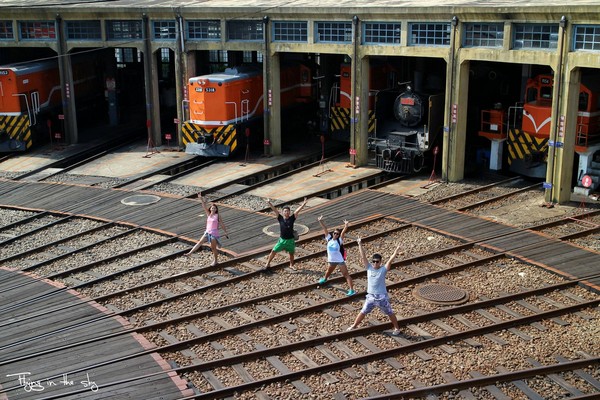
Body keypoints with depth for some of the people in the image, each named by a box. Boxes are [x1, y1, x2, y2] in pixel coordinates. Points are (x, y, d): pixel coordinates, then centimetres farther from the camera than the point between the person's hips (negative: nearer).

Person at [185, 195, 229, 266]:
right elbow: (205, 207, -2)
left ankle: (215, 261, 16)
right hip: (207, 233, 4)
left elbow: (222, 225, 2)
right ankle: (190, 252, -12)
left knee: (213, 247, 2)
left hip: (214, 234, -4)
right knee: (200, 242, -8)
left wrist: (226, 232, 2)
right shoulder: (208, 214, 8)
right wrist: (202, 200, -14)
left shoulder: (217, 216, -2)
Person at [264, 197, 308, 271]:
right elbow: (275, 210, -12)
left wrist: (303, 204, -26)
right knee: (273, 251, -1)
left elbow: (297, 211, -16)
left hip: (290, 240, 0)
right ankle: (267, 264, 13)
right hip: (282, 240, 0)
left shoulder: (292, 218, -7)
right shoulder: (280, 218, -5)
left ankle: (291, 265, 38)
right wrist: (269, 203, -20)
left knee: (291, 253, 16)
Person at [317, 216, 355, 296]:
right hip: (331, 260, 5)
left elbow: (343, 232, -30)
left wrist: (346, 226, -44)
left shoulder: (339, 240, -14)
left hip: (340, 260, -5)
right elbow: (325, 229, -9)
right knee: (328, 272, 30)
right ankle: (324, 279, 62)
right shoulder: (329, 238, -5)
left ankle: (351, 290, -12)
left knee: (346, 274, -8)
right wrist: (320, 221, -15)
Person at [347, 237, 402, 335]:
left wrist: (396, 250, -31)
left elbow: (390, 260, -21)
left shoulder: (383, 269, -10)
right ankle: (354, 325, 29)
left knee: (390, 313, 9)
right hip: (370, 296, 3)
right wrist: (359, 244, -11)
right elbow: (363, 256, -6)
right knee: (363, 312, 14)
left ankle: (397, 328, 25)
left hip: (382, 297, -3)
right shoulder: (369, 268, -2)